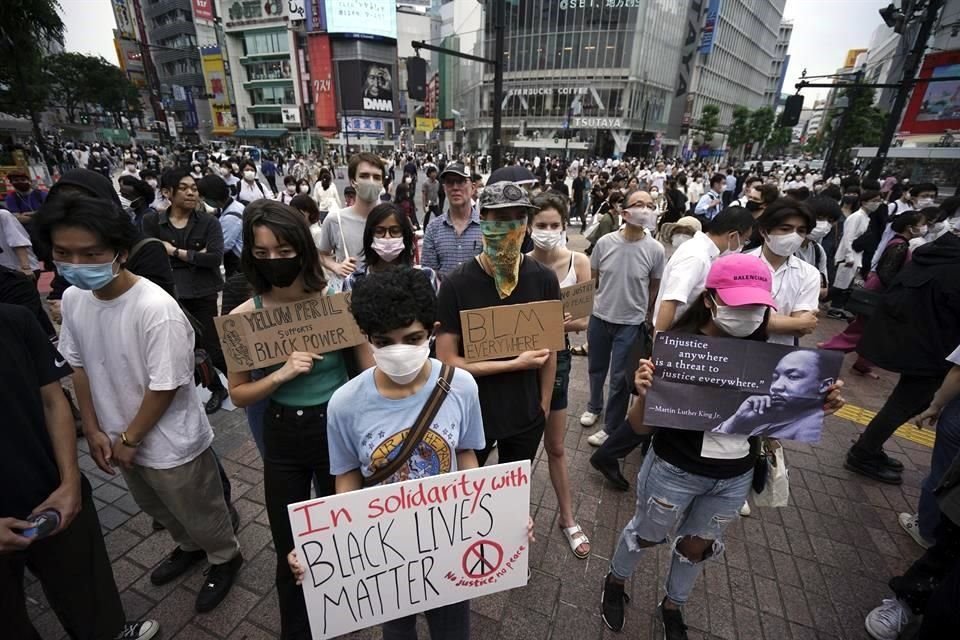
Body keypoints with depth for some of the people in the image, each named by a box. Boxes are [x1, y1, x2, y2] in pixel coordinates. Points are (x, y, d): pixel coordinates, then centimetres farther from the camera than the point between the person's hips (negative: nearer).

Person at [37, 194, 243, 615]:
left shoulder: (156, 308, -30)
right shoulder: (72, 299, -7)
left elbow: (165, 387, -24)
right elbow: (78, 366, 4)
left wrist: (129, 439, -12)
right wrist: (93, 430, 1)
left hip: (170, 445, -7)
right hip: (119, 439, 8)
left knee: (200, 514, 16)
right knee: (157, 509, 30)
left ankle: (225, 558, 44)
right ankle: (189, 547, 57)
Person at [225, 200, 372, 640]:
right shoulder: (244, 316, -8)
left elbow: (371, 373, -9)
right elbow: (238, 395, -1)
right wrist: (281, 374, -20)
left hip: (337, 430, -1)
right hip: (281, 438, 1)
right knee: (289, 550, 18)